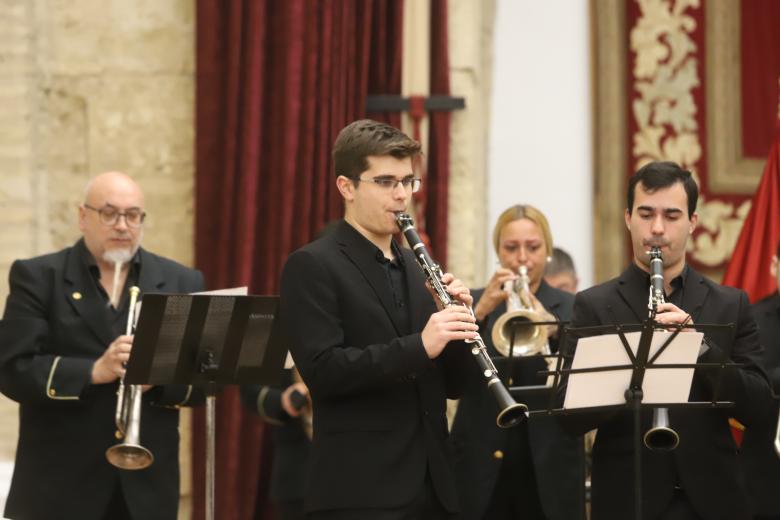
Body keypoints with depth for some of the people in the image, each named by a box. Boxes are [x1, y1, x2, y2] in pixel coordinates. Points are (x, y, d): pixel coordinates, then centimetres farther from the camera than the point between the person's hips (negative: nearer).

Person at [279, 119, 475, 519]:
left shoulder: (416, 268, 17)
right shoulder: (312, 266, -4)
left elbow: (452, 383, 16)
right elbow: (322, 370, -17)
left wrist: (457, 320, -3)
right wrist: (419, 346, -24)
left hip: (431, 486, 7)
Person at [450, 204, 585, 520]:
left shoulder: (573, 309, 7)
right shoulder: (474, 302, 9)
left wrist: (553, 326, -25)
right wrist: (479, 312, -18)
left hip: (550, 467, 0)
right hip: (482, 467, 0)